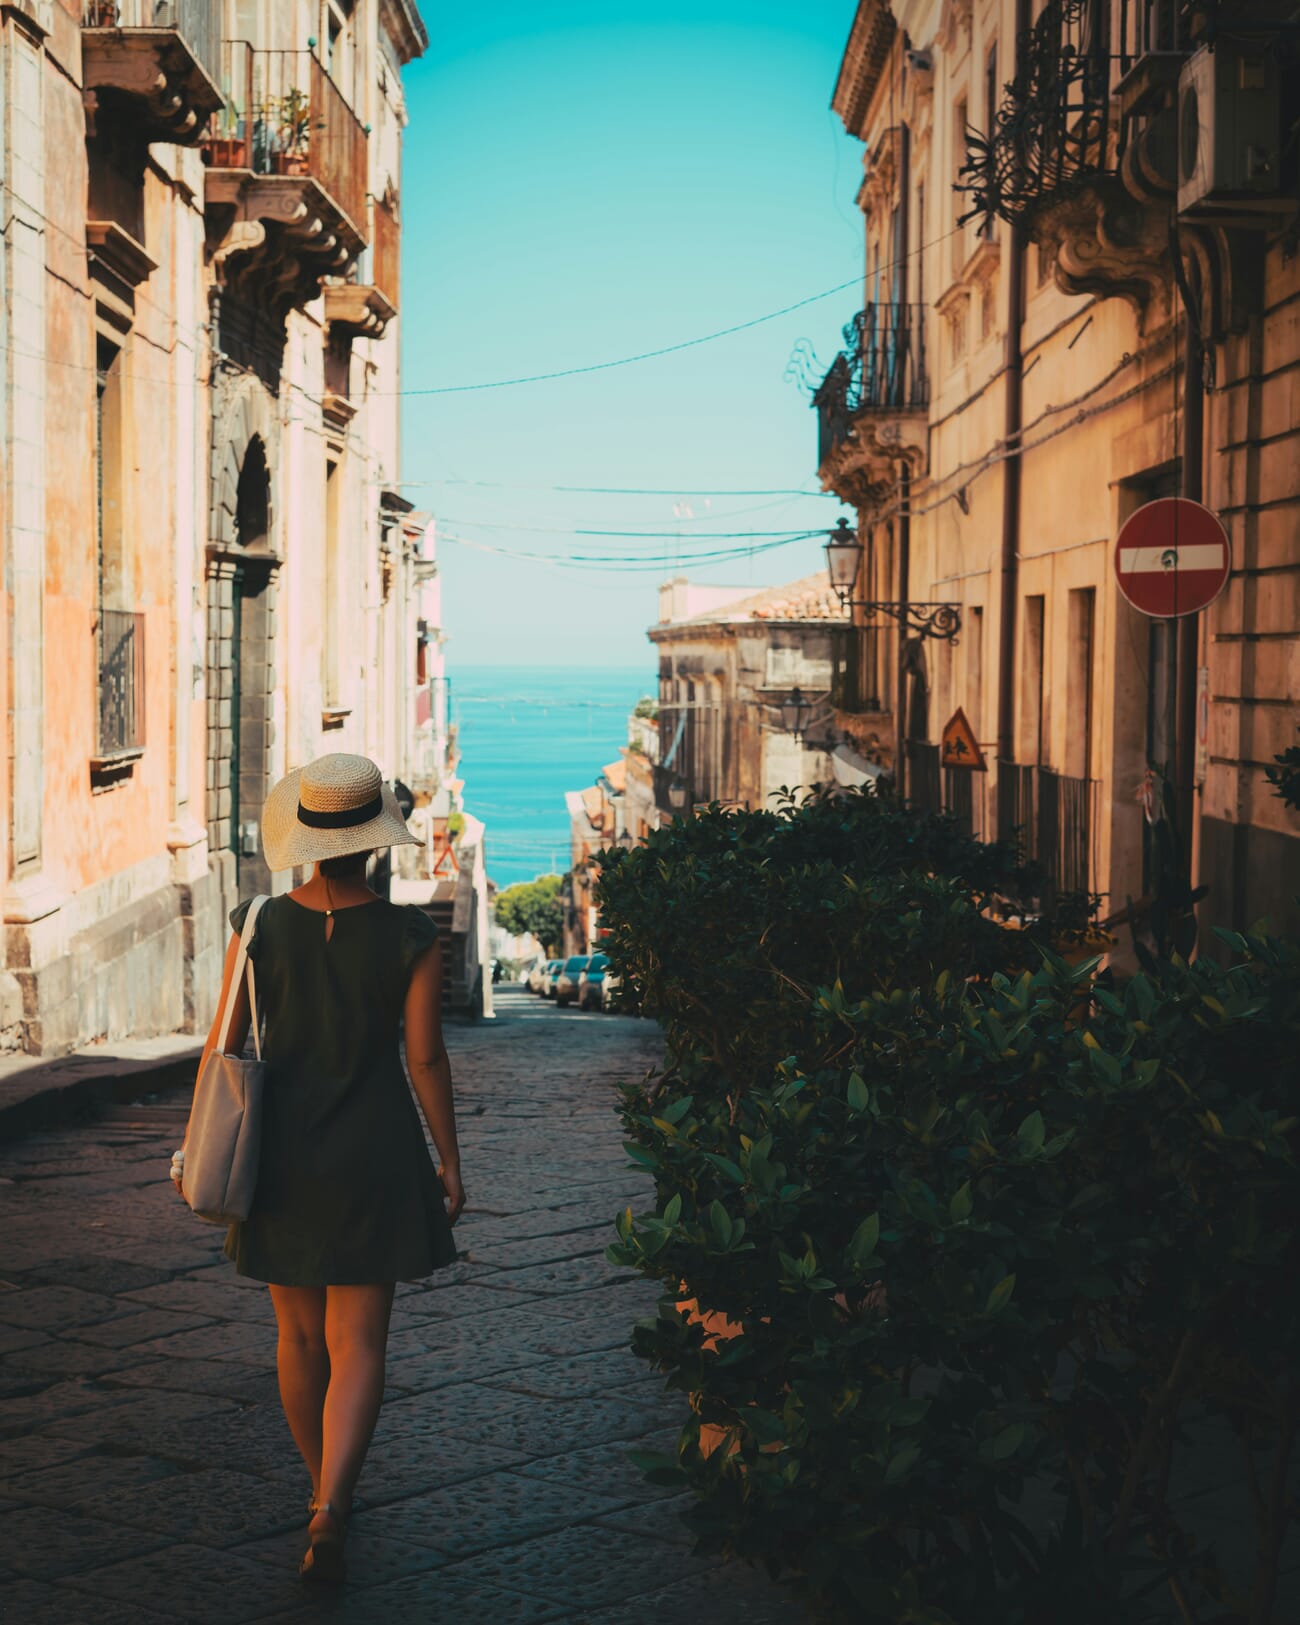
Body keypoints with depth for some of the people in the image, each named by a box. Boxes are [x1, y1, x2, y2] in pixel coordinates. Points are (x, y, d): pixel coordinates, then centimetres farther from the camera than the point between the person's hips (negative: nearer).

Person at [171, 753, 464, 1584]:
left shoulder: (260, 927, -6)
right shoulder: (410, 936, -9)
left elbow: (223, 1047, -2)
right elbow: (426, 1056, -7)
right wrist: (449, 1161, 4)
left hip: (280, 1155, 2)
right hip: (374, 1158, -2)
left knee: (301, 1334, 18)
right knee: (357, 1344, 1)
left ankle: (325, 1491, 34)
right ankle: (331, 1508, -17)